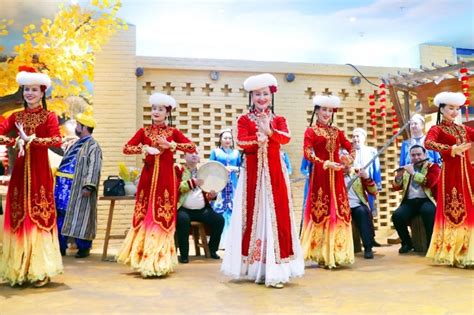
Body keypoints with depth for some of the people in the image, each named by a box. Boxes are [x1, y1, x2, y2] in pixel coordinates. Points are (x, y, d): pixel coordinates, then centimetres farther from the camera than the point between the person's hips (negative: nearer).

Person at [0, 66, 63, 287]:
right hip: (20, 172, 4)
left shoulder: (49, 117, 0)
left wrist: (30, 140, -20)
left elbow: (57, 141, -14)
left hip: (39, 172, -4)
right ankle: (18, 269, 14)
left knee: (39, 217, -2)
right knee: (18, 218, 5)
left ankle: (39, 270, 5)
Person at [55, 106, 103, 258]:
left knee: (80, 217, -2)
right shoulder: (76, 144, 18)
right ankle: (61, 246, 19)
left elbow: (94, 168, -19)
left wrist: (88, 186, -27)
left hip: (79, 188, -9)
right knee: (61, 215, 10)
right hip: (65, 186, 9)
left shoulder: (93, 146, -11)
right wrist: (58, 180, 18)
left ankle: (83, 248, 9)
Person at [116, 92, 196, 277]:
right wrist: (143, 148, -12)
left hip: (166, 177, -1)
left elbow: (192, 147, -4)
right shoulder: (144, 131, 8)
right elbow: (126, 148, 2)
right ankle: (145, 259, 14)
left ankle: (159, 260, 7)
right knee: (146, 215, 3)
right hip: (148, 177, 1)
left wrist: (170, 145, -13)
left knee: (163, 216, -2)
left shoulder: (173, 132, 5)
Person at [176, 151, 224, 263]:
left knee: (219, 219, -16)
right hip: (184, 209, -4)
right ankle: (184, 254, -21)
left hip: (202, 210, 5)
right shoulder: (178, 170, 5)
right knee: (183, 219, -36)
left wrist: (212, 195, -2)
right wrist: (193, 182, -20)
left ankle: (212, 250, 2)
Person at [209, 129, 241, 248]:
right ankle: (218, 241, -3)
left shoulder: (236, 152, 14)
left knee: (232, 211, 0)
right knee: (219, 211, -7)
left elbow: (242, 167, 11)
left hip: (233, 186, 3)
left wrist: (235, 169, -8)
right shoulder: (215, 152, 7)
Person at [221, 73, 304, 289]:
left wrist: (269, 131, -27)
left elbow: (286, 138, -11)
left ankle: (274, 271, 0)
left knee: (276, 218, -3)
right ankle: (256, 269, 10)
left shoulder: (278, 120, 10)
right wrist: (258, 137, -26)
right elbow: (241, 142, -12)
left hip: (274, 175, 1)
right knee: (254, 218, 1)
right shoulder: (244, 120, 6)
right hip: (252, 175, -1)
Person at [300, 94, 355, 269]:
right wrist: (326, 164, -18)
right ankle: (321, 253, 6)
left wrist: (348, 159, -7)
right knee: (320, 211, -1)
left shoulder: (337, 132, 13)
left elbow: (350, 148, 14)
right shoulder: (311, 131, -1)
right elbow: (307, 154, -12)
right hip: (320, 175, -5)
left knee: (338, 210, 4)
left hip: (336, 175, 5)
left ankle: (335, 252, 12)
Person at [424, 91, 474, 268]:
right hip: (450, 173, -6)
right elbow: (428, 143, -23)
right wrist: (451, 149, -31)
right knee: (453, 212, -4)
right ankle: (453, 254, 5)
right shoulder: (437, 129, -2)